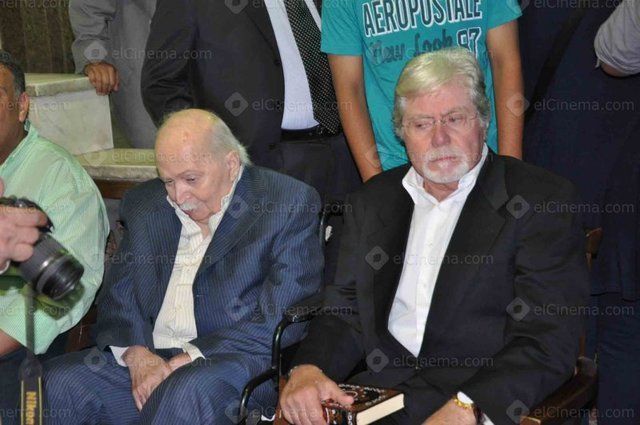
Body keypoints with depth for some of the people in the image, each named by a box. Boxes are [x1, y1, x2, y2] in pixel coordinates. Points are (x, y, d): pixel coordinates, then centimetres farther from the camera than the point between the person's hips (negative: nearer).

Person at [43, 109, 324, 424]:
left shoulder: (290, 205, -3)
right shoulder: (144, 205, 15)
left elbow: (280, 318, -10)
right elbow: (118, 292, 14)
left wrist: (185, 360, -16)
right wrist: (135, 353, -9)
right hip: (148, 358, 5)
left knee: (189, 390, -36)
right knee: (58, 382, -19)